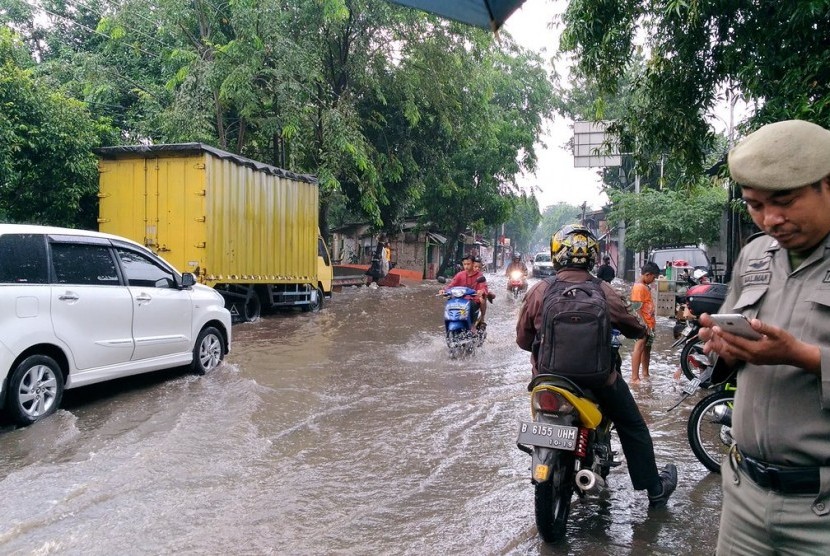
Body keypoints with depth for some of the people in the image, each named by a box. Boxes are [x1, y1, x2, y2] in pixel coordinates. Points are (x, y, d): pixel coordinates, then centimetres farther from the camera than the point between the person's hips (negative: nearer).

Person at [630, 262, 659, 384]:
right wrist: (644, 325, -21)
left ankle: (645, 375, 24)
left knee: (647, 349, 15)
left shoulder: (646, 286, 13)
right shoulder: (638, 287, -16)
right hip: (644, 325, -10)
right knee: (639, 349, -9)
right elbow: (637, 309, -20)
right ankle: (634, 378, -8)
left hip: (650, 324, 10)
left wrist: (651, 323, 19)